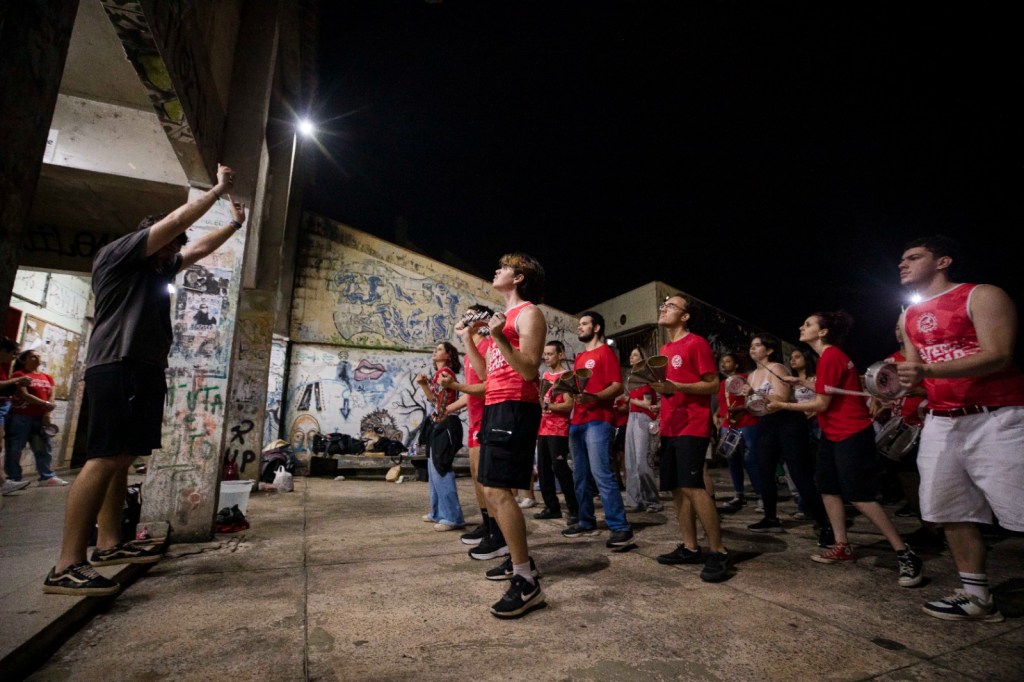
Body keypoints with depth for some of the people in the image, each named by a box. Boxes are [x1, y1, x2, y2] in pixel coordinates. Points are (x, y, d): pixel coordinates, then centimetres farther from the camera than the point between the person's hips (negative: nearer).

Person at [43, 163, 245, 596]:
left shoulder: (158, 270, 23)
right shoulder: (117, 255, 0)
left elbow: (201, 248, 34)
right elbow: (176, 220, -7)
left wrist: (235, 224, 32)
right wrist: (218, 189, 1)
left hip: (145, 370, 10)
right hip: (118, 367, -10)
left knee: (121, 459, 9)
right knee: (104, 459, -16)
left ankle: (109, 544, 15)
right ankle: (67, 567, -16)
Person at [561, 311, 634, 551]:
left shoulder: (605, 352, -2)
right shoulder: (579, 358, 22)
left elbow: (617, 386, -12)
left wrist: (593, 398, -27)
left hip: (598, 421, -8)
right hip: (577, 421, 8)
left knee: (601, 473, -15)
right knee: (580, 475, 10)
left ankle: (621, 528, -11)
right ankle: (587, 522, 20)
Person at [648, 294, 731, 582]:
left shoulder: (697, 343, -7)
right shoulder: (665, 349, 17)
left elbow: (713, 385, -12)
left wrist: (675, 387, -22)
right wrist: (656, 385, 6)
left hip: (692, 427, -8)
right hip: (670, 428, 8)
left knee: (692, 486, -13)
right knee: (677, 488, 7)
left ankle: (718, 552, -3)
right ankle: (689, 547, 16)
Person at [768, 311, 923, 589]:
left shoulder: (830, 357, -20)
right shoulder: (832, 356, 12)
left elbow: (822, 404, -21)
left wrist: (782, 405, -15)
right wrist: (802, 383, 13)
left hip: (851, 434, -11)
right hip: (834, 433, 11)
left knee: (859, 496, -8)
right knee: (828, 488, 12)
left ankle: (905, 555, 2)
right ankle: (842, 547, 21)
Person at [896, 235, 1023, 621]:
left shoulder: (983, 296, -4)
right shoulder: (909, 318, 16)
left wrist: (929, 370, -30)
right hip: (941, 423, 7)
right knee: (953, 512, 7)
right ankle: (976, 596, 17)